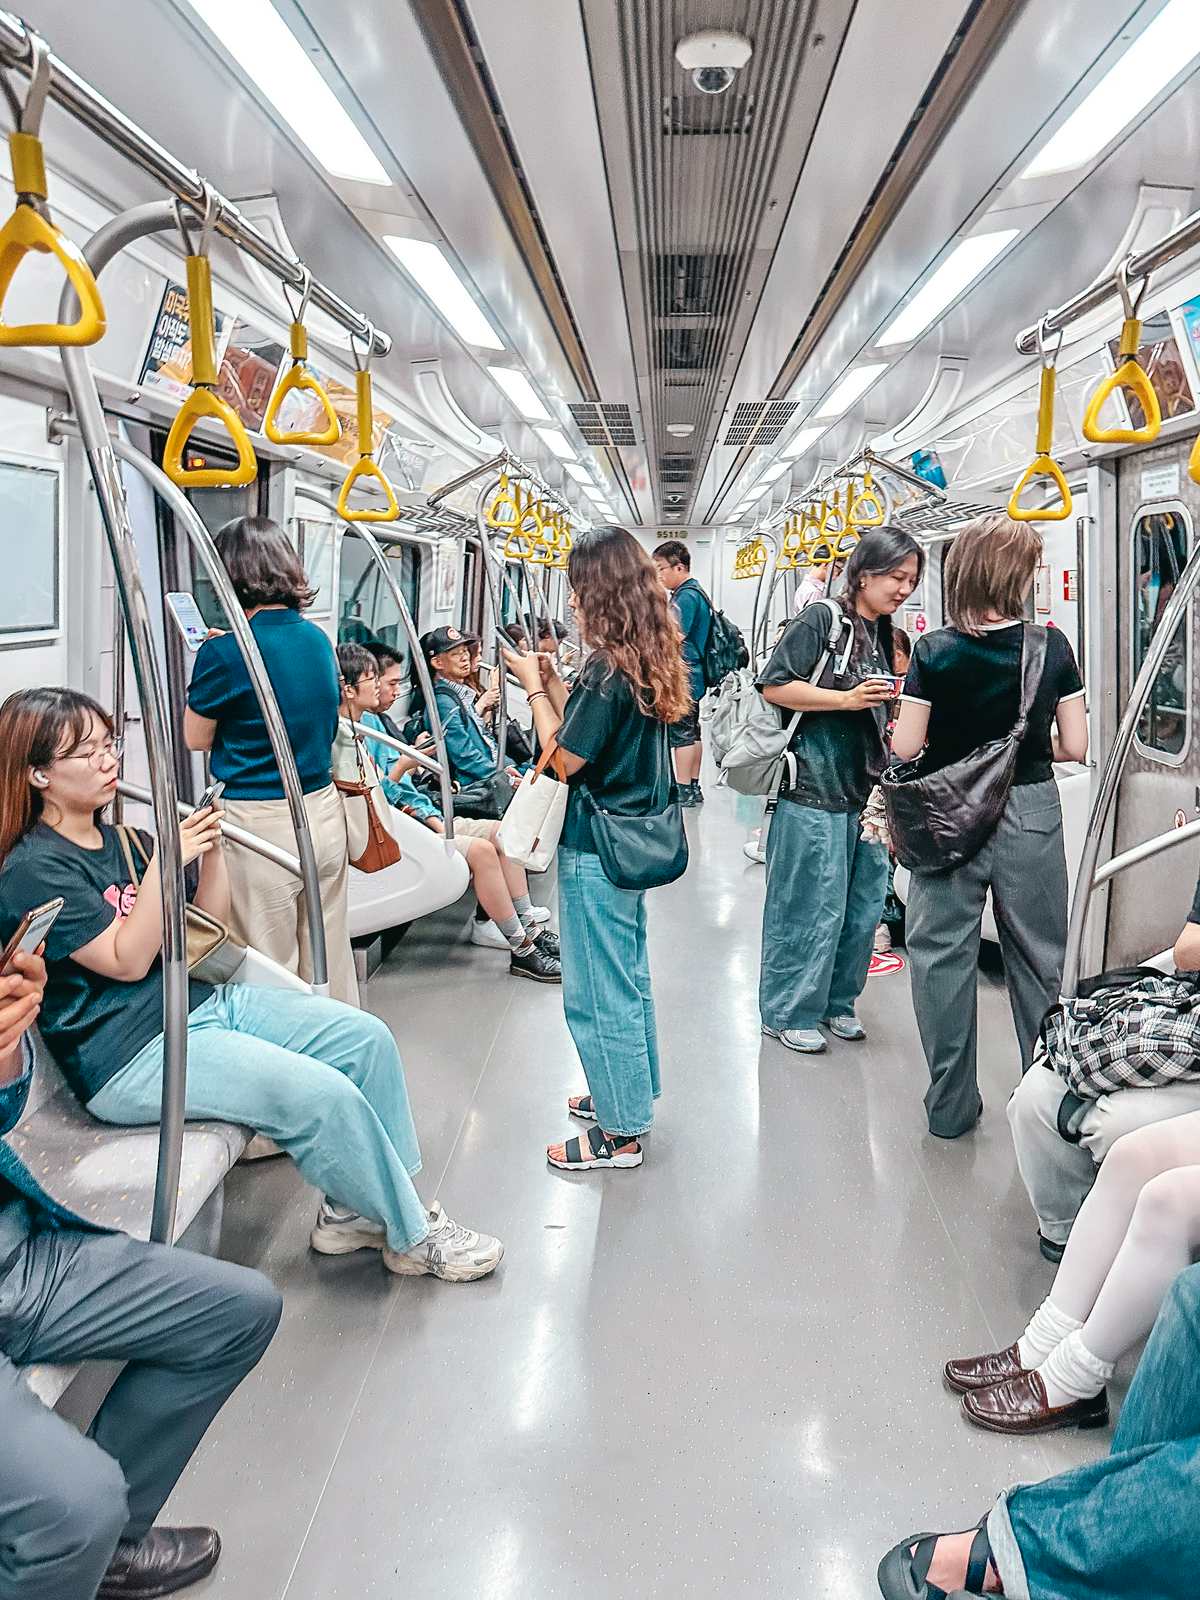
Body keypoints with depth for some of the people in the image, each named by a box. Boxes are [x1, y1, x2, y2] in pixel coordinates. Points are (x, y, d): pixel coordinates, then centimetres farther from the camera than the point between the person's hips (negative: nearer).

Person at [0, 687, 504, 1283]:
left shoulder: (121, 841, 13)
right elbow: (127, 961, -17)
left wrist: (211, 850, -3)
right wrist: (166, 861, -23)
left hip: (203, 1000, 9)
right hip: (131, 1055, -9)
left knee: (367, 1038, -6)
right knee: (322, 1094, -24)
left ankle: (352, 1209, 3)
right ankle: (411, 1237, -3)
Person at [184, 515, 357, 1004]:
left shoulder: (226, 654, -15)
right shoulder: (318, 639, 5)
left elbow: (196, 739, 0)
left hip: (261, 824, -7)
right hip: (324, 813, 7)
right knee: (330, 960, 17)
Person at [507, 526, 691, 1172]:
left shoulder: (608, 667, -22)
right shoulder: (646, 661, 6)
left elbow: (566, 759, -18)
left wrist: (534, 686, -8)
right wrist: (552, 680, 8)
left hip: (596, 850, -10)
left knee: (600, 990, 2)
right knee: (628, 973, 22)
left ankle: (620, 1131, 15)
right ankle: (631, 1090, 39)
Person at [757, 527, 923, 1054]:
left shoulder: (884, 635, 17)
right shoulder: (823, 619, -8)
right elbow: (775, 686, -15)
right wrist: (848, 699, -18)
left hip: (866, 792, 8)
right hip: (814, 791, -8)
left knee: (863, 905, 11)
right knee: (811, 906, -2)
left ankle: (837, 1001, 27)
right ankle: (787, 1012, 12)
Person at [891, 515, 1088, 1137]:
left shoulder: (934, 651, -10)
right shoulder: (1053, 647, -6)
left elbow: (905, 747, -9)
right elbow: (1074, 746, -4)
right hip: (1031, 813, 2)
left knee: (942, 957, 11)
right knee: (1037, 959, 15)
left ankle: (950, 1105, 19)